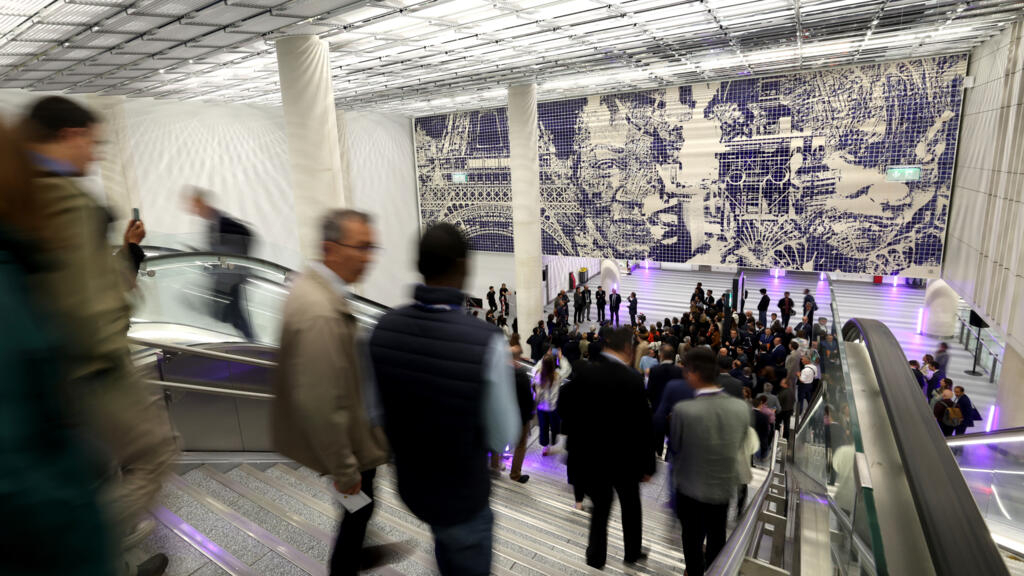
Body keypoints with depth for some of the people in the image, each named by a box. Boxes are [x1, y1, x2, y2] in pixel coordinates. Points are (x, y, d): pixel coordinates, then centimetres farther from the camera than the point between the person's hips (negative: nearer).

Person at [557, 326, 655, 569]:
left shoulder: (584, 372, -10)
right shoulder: (632, 379, -21)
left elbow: (565, 409, -3)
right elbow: (643, 427, -16)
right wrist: (647, 465, -5)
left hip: (589, 455, 3)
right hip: (623, 457, -2)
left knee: (600, 506, 22)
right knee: (630, 505, 24)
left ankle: (595, 558, 30)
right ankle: (632, 553, 43)